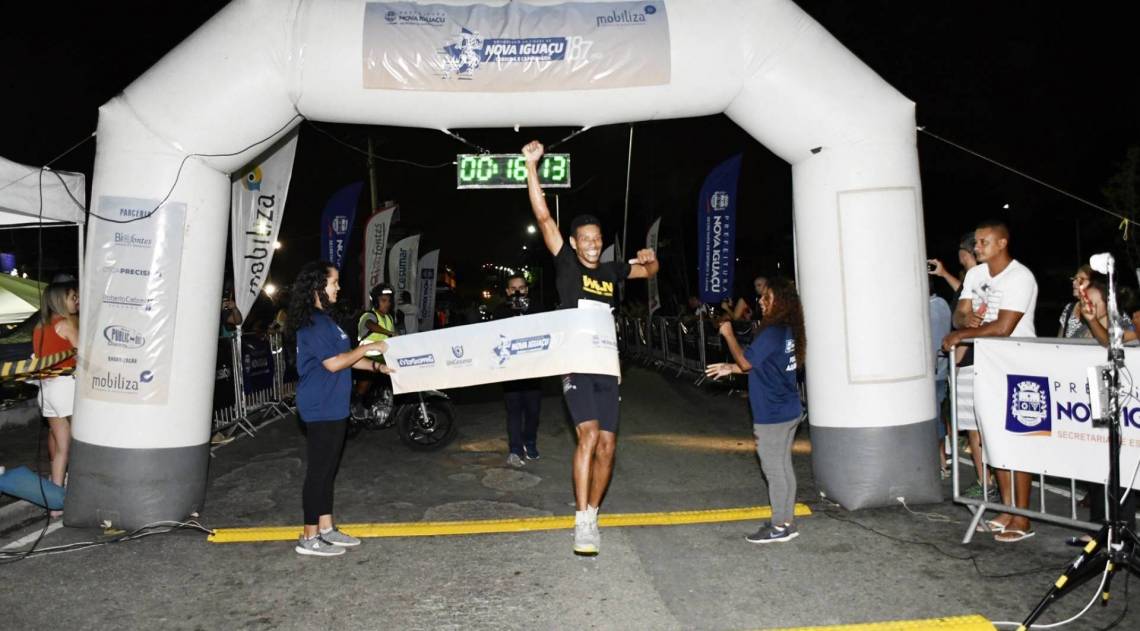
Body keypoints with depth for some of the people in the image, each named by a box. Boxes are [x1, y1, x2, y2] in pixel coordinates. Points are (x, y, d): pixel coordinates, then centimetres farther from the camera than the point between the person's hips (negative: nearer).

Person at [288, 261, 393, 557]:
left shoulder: (323, 319, 15)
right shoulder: (313, 323, -17)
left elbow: (344, 356, 20)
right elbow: (334, 363, -22)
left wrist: (378, 366, 12)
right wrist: (368, 347, -12)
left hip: (332, 408, 10)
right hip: (321, 409, -10)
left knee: (327, 470, 15)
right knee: (319, 471, -2)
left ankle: (326, 529, 24)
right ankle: (309, 538, 8)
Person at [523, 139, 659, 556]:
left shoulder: (611, 271, 14)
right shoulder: (566, 263, 1)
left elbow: (649, 272, 29)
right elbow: (543, 217, -4)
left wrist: (650, 258, 4)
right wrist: (531, 165, -8)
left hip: (606, 367, 5)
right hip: (575, 365, -5)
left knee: (607, 445, 5)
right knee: (589, 435, -21)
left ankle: (592, 516, 21)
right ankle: (582, 524, -18)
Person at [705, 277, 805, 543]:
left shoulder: (771, 333, -20)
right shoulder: (787, 331, 10)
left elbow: (746, 362, -14)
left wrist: (728, 334, -4)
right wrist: (731, 368, 14)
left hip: (772, 415, -9)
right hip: (789, 410, 9)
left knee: (774, 468, 0)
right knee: (782, 466, 15)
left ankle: (780, 526, 9)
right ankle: (787, 521, 24)